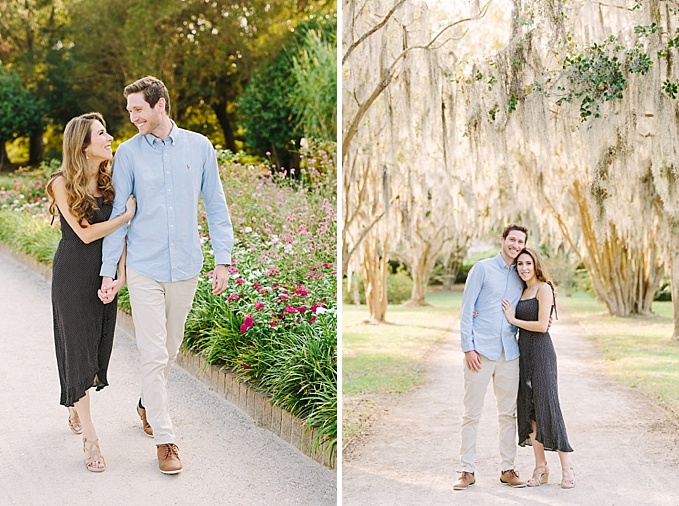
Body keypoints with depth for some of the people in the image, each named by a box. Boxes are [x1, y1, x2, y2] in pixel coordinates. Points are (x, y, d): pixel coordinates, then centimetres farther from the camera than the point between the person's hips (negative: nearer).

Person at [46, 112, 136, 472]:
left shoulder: (110, 180, 3)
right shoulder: (63, 184, -12)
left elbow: (119, 233, 4)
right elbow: (85, 232, -15)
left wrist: (121, 272, -6)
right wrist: (127, 216, -17)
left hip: (104, 272, 5)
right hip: (73, 274, -5)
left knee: (99, 345, 10)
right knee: (78, 346, -2)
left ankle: (77, 410, 34)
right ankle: (90, 438, 0)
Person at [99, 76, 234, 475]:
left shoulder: (199, 147, 1)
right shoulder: (129, 152, -2)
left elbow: (216, 205, 5)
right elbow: (119, 213, 2)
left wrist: (223, 259, 0)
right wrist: (108, 272, 0)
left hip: (186, 266, 2)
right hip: (145, 267, -2)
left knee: (171, 348, 16)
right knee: (154, 354, -4)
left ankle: (149, 404, 40)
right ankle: (164, 438, 3)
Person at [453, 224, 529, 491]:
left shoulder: (521, 277, 12)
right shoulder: (482, 269, -1)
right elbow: (467, 310, -4)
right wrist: (468, 347, -11)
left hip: (509, 354, 4)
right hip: (481, 351, -4)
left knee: (508, 414, 9)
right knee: (472, 414, 0)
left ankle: (508, 468, 17)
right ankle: (467, 470, 7)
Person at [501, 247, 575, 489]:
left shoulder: (543, 288, -7)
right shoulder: (523, 291, 17)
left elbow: (542, 325, -16)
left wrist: (514, 319, -6)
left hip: (541, 352, -8)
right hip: (523, 352, 8)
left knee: (547, 407, -9)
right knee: (528, 410, 5)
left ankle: (567, 468, -2)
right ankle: (541, 467, 10)